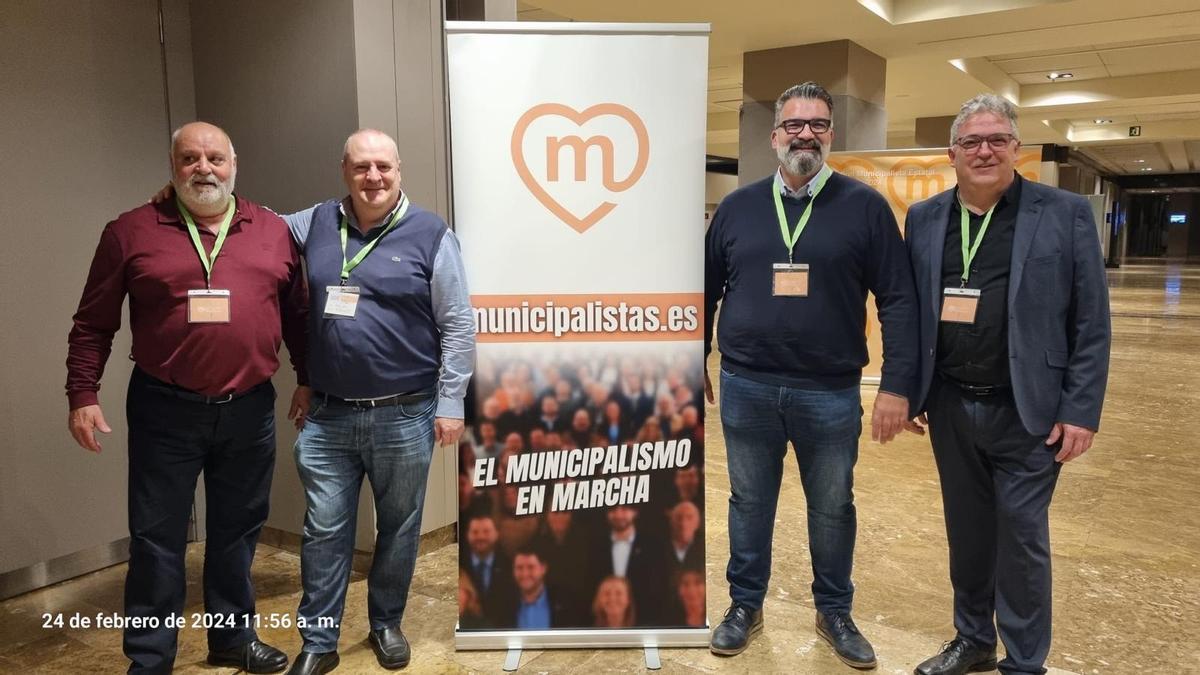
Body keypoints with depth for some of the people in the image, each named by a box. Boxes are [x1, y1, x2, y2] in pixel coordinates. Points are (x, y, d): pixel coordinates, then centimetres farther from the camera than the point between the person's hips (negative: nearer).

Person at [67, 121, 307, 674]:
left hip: (250, 411, 2)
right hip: (165, 411, -2)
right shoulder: (131, 232, -1)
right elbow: (93, 323, 2)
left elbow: (297, 312, 11)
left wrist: (308, 379, 11)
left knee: (237, 532, 15)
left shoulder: (274, 232, 5)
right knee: (157, 539, 7)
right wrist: (82, 394, -2)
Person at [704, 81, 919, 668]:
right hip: (745, 388, 2)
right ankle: (745, 605, 33)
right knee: (749, 502, 14)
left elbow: (899, 301, -4)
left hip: (831, 394, -1)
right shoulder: (737, 207, 4)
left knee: (832, 508, 14)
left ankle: (834, 612, 34)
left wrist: (896, 385, -9)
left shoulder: (865, 207, -2)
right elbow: (705, 292, 10)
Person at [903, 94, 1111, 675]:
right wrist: (908, 391, 5)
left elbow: (1091, 324, -5)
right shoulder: (924, 218, 6)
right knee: (967, 532, 16)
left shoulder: (1066, 214, -3)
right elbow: (910, 312, 8)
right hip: (950, 408, 3)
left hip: (1027, 411, -3)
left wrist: (1081, 410, -9)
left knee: (1021, 538, 5)